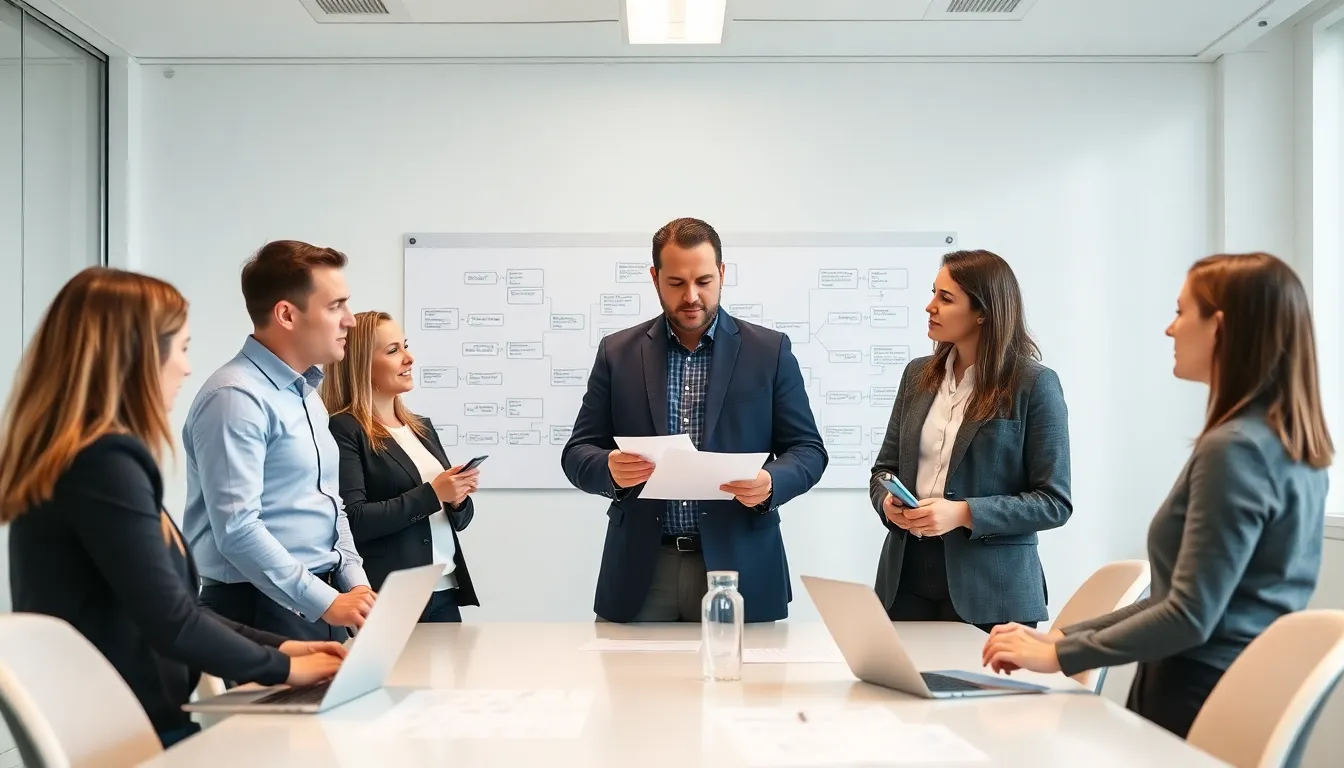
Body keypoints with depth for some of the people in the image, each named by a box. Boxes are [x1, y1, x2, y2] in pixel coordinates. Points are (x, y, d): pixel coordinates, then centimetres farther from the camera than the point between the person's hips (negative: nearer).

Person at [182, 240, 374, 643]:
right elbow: (237, 529, -22)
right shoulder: (235, 397, -15)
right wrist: (325, 601, -19)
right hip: (260, 609, -8)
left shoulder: (306, 392, 14)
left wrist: (355, 583, 5)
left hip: (320, 604, 8)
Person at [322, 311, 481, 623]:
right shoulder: (344, 430, -8)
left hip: (445, 592, 7)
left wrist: (457, 500, -3)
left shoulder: (423, 427, 15)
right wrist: (431, 494, -18)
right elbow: (353, 521, -18)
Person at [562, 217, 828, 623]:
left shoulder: (769, 350, 3)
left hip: (737, 567, -1)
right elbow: (578, 453, 5)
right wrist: (610, 469, -19)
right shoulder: (618, 353, 6)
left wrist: (771, 483, -19)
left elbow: (807, 450, 3)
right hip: (641, 571, 1)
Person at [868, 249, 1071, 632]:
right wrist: (887, 501, -7)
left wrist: (963, 514, -19)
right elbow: (885, 468, 16)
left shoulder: (1034, 385, -7)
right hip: (907, 576, 5)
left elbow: (1054, 502, -9)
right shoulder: (918, 374, 8)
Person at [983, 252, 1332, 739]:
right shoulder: (1292, 446, 11)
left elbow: (1190, 617, -21)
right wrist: (1065, 636, 9)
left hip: (1200, 702, -9)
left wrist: (1060, 655, -13)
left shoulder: (1234, 447, -18)